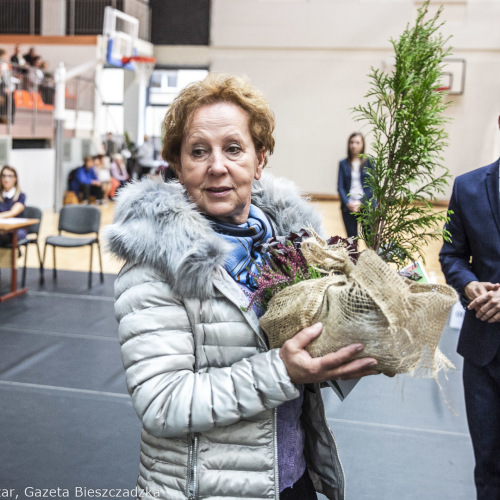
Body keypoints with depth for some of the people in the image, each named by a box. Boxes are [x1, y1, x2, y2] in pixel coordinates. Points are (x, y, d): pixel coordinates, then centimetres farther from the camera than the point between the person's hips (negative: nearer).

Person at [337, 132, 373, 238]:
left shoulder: (369, 162, 5)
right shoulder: (343, 164, 10)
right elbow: (340, 186, 5)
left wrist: (361, 202, -10)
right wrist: (347, 203, -10)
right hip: (348, 206, 1)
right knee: (351, 238, 2)